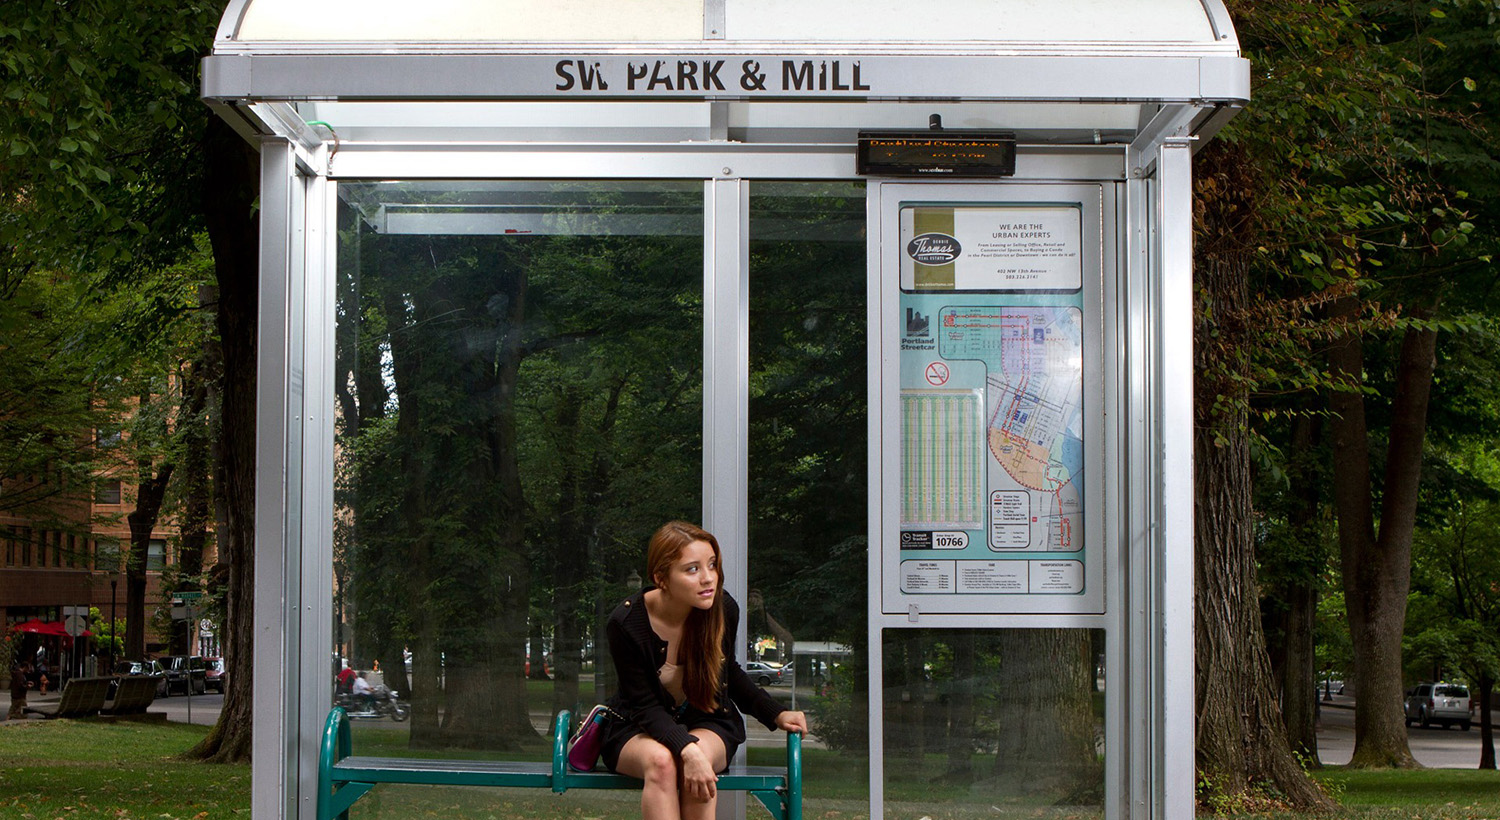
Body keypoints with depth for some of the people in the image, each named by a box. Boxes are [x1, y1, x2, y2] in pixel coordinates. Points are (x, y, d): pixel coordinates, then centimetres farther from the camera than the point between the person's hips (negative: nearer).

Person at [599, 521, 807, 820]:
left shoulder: (724, 610, -10)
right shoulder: (625, 624, -20)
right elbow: (645, 706, -18)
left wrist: (776, 714, 0)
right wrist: (686, 748, -35)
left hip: (708, 726, 2)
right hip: (639, 730, -2)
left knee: (699, 760, -33)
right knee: (660, 761, -36)